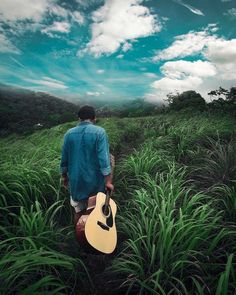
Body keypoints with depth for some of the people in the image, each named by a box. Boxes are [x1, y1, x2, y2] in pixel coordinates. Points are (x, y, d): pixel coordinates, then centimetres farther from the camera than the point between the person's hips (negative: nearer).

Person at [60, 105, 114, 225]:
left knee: (78, 210, 18)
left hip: (76, 180, 3)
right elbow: (103, 158, -19)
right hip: (95, 180, -3)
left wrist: (64, 176, 19)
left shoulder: (69, 133, 0)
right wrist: (108, 181, -13)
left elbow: (64, 158, 6)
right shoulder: (99, 132, -12)